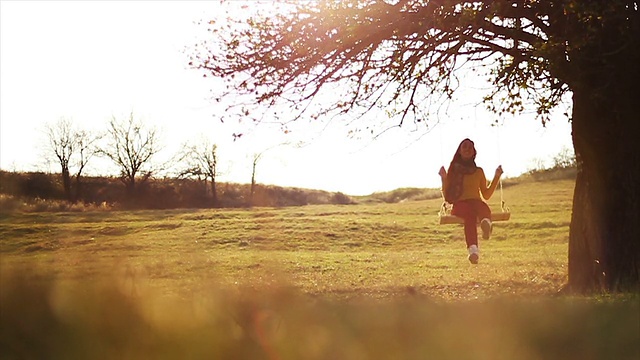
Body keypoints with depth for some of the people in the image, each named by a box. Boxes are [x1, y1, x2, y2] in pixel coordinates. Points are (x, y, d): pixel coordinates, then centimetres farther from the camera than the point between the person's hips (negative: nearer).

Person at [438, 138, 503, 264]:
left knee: (481, 205, -38)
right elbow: (447, 196, 14)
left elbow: (486, 195, 24)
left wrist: (496, 177, 19)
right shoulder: (453, 170, 19)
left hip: (476, 202, 2)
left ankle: (486, 223, -76)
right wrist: (444, 178, 0)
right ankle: (473, 250, -66)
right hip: (459, 205, -2)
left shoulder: (479, 171, 25)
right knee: (469, 211, -40)